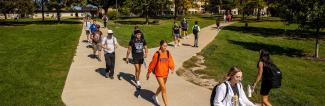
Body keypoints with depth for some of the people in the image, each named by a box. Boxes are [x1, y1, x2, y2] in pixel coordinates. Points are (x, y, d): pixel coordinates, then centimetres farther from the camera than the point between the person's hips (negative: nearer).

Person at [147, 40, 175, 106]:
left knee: (161, 87, 24)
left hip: (165, 73, 6)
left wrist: (172, 68, -30)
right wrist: (149, 73, -1)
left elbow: (170, 62, -10)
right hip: (159, 74, -5)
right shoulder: (157, 54, -16)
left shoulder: (168, 53, -3)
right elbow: (152, 64, -8)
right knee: (164, 89, -8)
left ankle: (155, 97, 51)